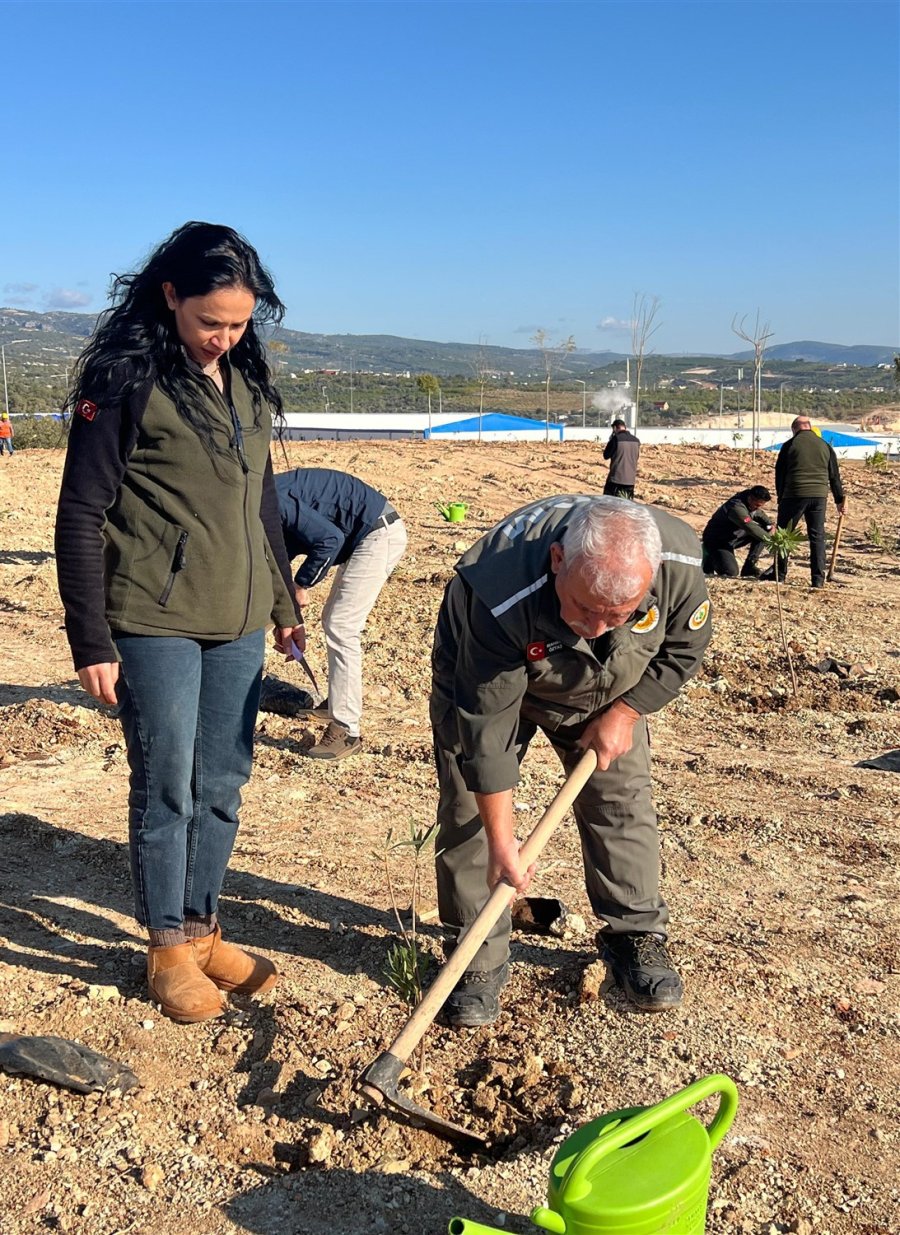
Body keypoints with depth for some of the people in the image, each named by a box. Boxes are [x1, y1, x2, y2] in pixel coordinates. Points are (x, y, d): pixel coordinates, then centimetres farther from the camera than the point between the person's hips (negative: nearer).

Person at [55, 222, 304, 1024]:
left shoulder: (247, 382, 10)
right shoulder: (126, 381, -9)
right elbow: (81, 516, -9)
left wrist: (284, 603, 18)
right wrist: (92, 640, -11)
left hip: (238, 624, 6)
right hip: (155, 625, -6)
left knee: (222, 786, 12)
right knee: (167, 789, 4)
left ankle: (202, 931, 29)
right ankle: (169, 951, 21)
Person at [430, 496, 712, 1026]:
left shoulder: (680, 564, -34)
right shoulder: (501, 600, -45)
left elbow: (683, 649, -10)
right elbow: (487, 723, -36)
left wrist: (624, 714, -17)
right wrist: (501, 843, -31)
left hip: (605, 687, 3)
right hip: (482, 677, -3)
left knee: (622, 797, 2)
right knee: (470, 812, -7)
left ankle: (636, 937, 21)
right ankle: (480, 961, 7)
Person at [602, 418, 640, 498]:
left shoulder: (616, 438, -10)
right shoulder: (636, 440, 6)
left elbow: (606, 455, -1)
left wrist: (610, 440, 9)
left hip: (616, 478, -5)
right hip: (631, 479, 5)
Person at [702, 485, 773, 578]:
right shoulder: (736, 507, -31)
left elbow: (760, 515, 16)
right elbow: (751, 528, -37)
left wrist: (770, 525, -5)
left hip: (734, 537, 9)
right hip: (716, 541, -9)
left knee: (763, 530, -8)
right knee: (731, 572, -27)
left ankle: (749, 567, -3)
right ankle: (709, 559, 5)